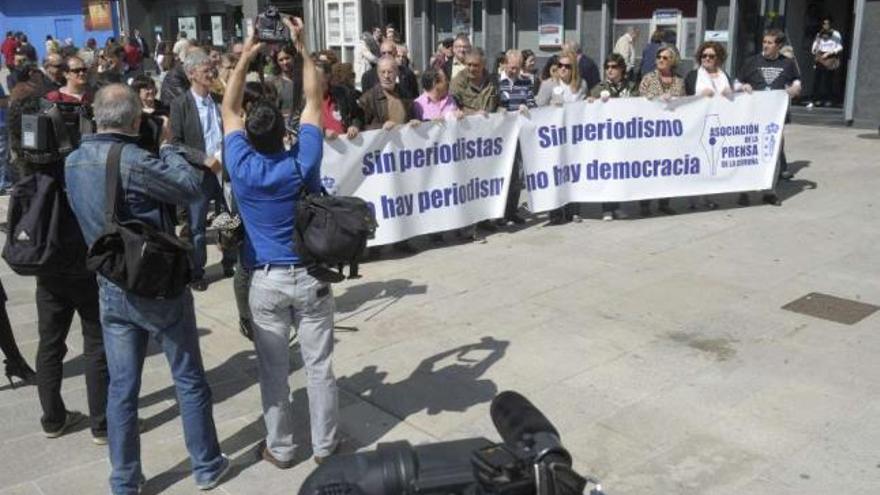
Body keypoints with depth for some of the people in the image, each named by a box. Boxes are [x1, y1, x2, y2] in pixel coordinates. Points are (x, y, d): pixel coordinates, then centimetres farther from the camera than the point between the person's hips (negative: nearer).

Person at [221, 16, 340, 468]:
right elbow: (313, 100, -1)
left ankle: (280, 449, 22)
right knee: (319, 365, 10)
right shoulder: (302, 163, -12)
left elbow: (229, 110, 4)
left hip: (266, 280, 0)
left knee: (273, 370, 11)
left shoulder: (242, 167, -11)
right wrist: (301, 48, 1)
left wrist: (245, 57, 5)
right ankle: (324, 443, 22)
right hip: (311, 276, 0)